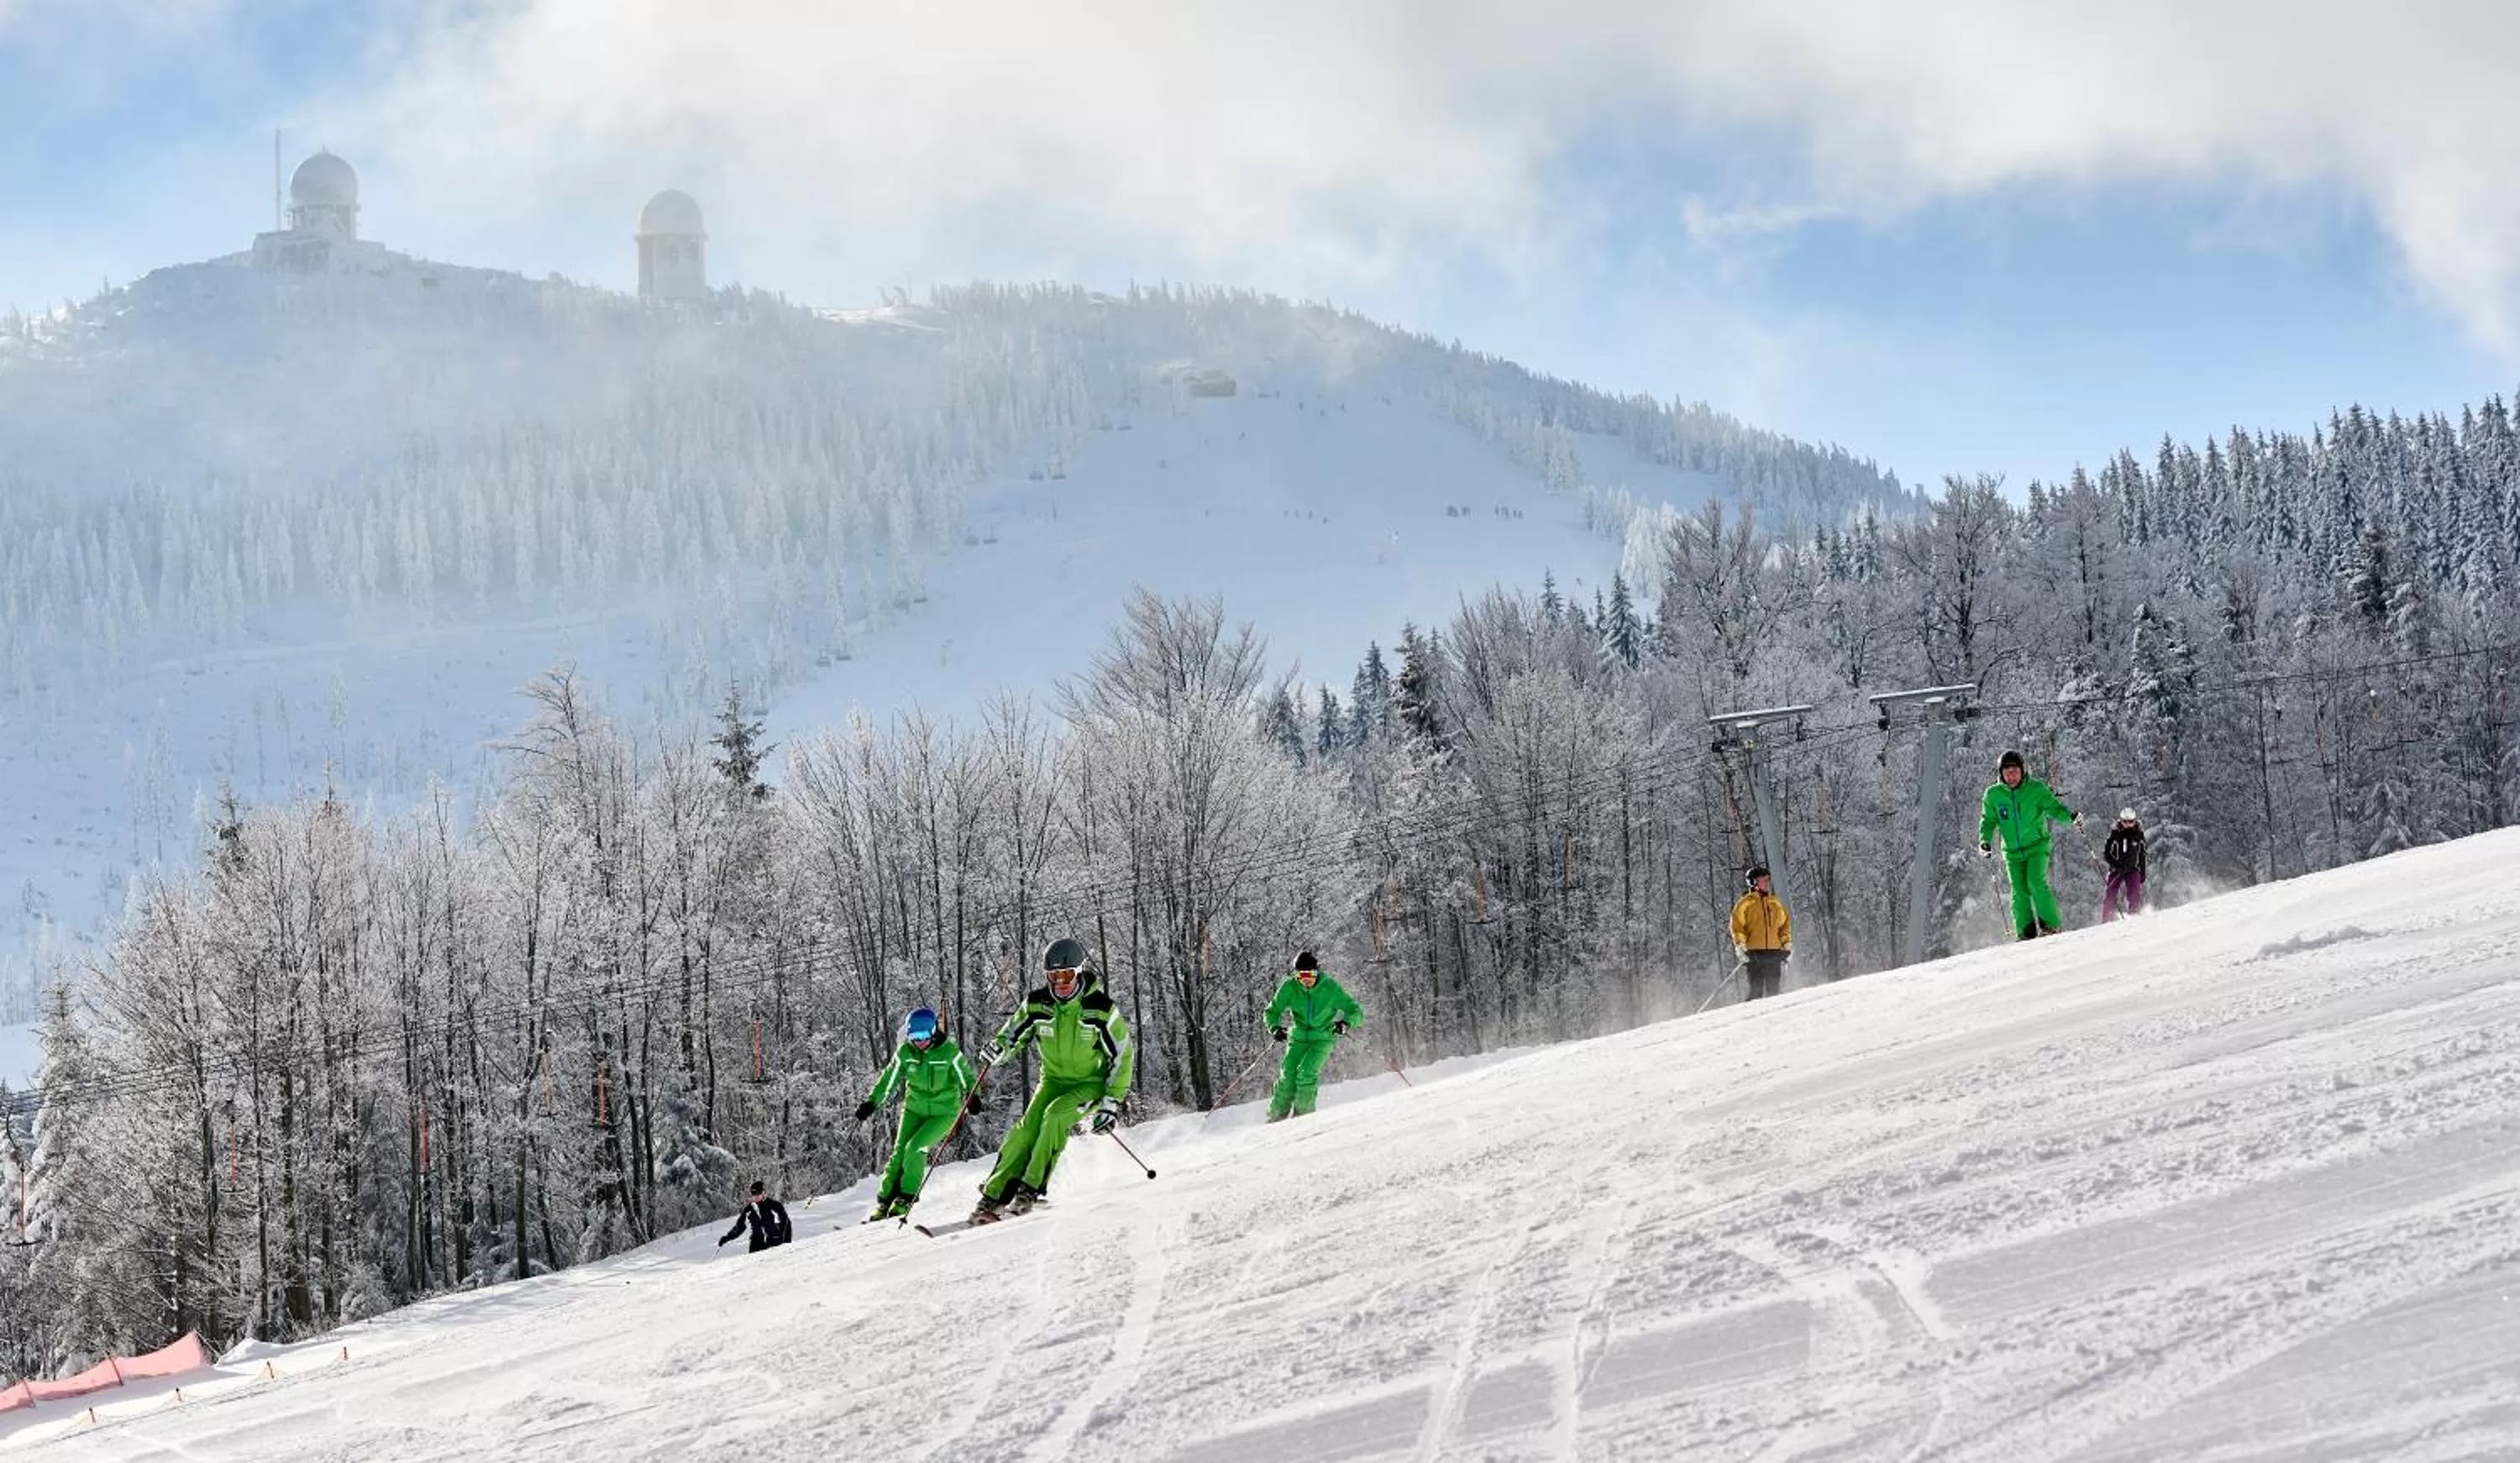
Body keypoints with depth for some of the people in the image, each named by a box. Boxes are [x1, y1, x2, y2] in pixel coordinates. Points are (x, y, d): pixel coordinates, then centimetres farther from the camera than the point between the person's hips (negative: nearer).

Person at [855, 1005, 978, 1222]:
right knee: (900, 1152, -6)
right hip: (915, 1108, 4)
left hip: (944, 1112, -4)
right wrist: (871, 1102, 1)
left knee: (915, 1148, -19)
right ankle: (884, 1201, 4)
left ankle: (906, 1199, -6)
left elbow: (967, 1078, -6)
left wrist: (971, 1096, -24)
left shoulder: (949, 1052, -17)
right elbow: (889, 1079, 6)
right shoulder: (905, 1052, -6)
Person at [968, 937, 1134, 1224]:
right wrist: (998, 1049, -16)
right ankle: (992, 1196, -20)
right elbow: (1013, 1033, 9)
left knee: (1056, 1114, -30)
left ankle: (1031, 1189, -26)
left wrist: (1111, 1102, -15)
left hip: (1092, 1083, -3)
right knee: (1029, 1126, -20)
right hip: (1054, 1079, 3)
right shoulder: (1036, 1004, -8)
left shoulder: (1101, 1009, -17)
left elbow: (1123, 1055, -10)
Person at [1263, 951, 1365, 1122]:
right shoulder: (1290, 988, -10)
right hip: (1298, 1038, 2)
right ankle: (1277, 1116, 1)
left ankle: (1304, 1114, -4)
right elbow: (1272, 1012, 0)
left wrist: (1347, 1023, -32)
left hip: (1323, 1039, -2)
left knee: (1306, 1073, -22)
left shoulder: (1331, 989, -15)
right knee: (1288, 1077, -13)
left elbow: (1356, 1012, -10)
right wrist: (1274, 1027, -22)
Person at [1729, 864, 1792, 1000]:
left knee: (1774, 990, 1)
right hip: (1754, 953, -4)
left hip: (1775, 952, 4)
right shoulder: (1745, 903, 3)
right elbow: (1737, 926, 1)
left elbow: (1785, 924, 21)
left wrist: (1787, 944, 8)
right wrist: (1740, 945, -11)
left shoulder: (1776, 903, 17)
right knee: (1757, 990, -12)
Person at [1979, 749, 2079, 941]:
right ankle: (2026, 933, 3)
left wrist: (2070, 816, -25)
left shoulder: (2036, 789, -5)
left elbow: (2053, 807, -6)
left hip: (2037, 846, -3)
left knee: (2036, 883, -20)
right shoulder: (1993, 794, 1)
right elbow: (1988, 820, 10)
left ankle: (2051, 924, -11)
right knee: (2019, 892, -4)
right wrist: (1985, 840, -7)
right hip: (2013, 852, 3)